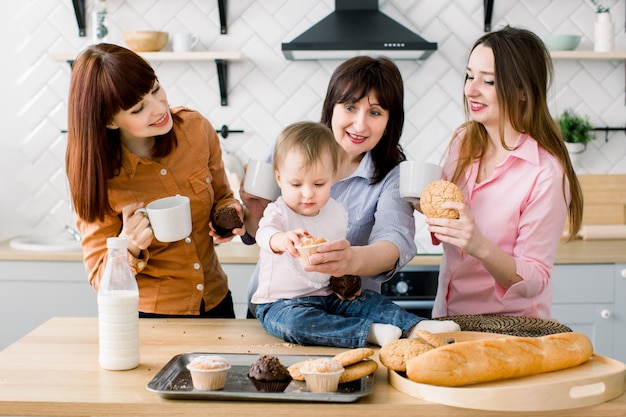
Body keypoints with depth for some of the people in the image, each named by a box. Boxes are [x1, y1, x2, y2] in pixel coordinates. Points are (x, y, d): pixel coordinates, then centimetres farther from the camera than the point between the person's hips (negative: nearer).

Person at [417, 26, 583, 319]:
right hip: (447, 313, 6)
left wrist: (480, 247, -30)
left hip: (508, 326, -6)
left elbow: (532, 283, -14)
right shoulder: (464, 141, 2)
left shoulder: (546, 174, -17)